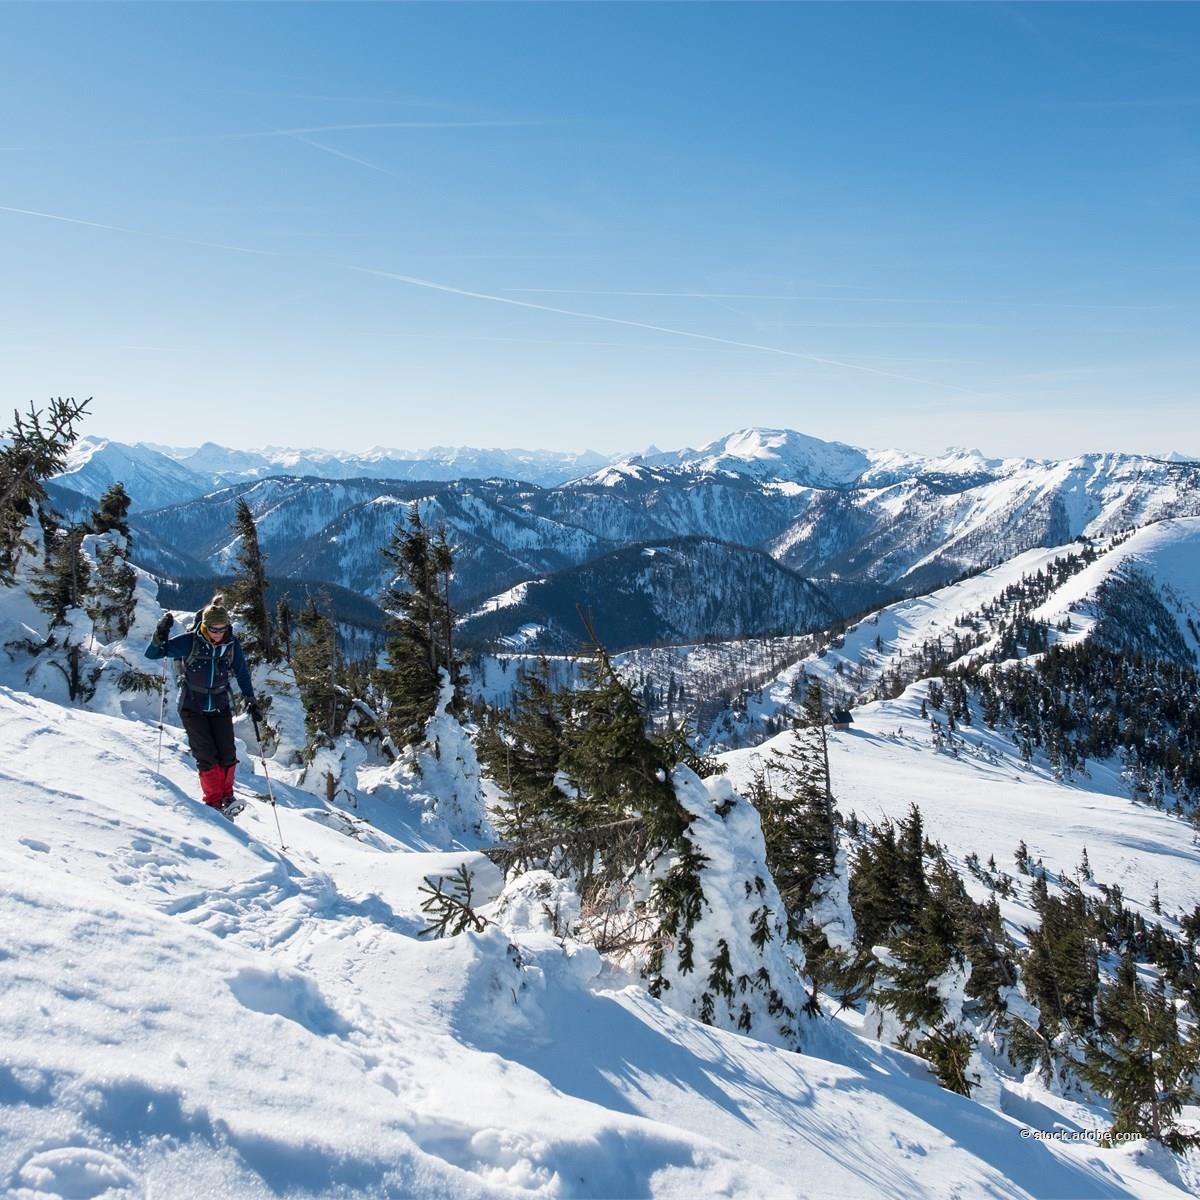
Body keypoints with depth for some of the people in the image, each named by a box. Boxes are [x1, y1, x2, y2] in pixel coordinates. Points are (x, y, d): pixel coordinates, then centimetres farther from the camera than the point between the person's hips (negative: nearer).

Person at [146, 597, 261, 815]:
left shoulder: (232, 645, -5)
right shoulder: (190, 641, -14)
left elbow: (242, 674, 10)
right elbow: (152, 654, -12)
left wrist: (251, 701, 9)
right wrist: (160, 638, -32)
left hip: (219, 707, 3)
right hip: (192, 706, -3)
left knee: (228, 754, -4)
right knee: (206, 756, -8)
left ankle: (226, 795, 17)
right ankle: (213, 800, 6)